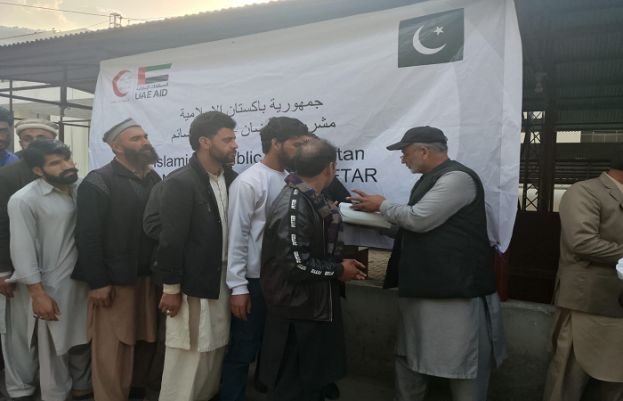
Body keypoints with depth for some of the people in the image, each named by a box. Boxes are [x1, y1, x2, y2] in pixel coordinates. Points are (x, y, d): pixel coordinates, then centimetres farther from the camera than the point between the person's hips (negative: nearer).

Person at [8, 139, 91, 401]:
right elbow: (23, 251, -12)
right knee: (54, 349, 12)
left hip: (85, 280, 4)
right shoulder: (23, 200, -13)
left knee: (82, 342, 20)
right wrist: (38, 295, -13)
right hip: (53, 287, -4)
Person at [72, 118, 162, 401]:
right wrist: (98, 283, -15)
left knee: (146, 339, 16)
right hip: (114, 280, -5)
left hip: (148, 276, 5)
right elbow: (87, 237, -13)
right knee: (112, 349, 5)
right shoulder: (97, 182, -9)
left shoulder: (153, 179, 7)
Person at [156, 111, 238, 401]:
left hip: (223, 281, 6)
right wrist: (171, 288, -11)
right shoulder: (180, 182, -14)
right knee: (190, 354, 4)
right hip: (193, 285, -6)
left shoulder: (231, 179, 5)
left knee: (215, 350, 16)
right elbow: (170, 239, -13)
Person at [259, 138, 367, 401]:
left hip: (315, 307, 9)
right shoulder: (294, 204, -23)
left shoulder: (312, 199, 6)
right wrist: (338, 271, -14)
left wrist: (342, 263, 3)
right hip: (298, 312, -9)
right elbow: (296, 264, -25)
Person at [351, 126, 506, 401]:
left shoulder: (457, 178, -15)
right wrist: (380, 214, 11)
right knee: (408, 356, 19)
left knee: (463, 364, 3)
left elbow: (418, 219, -21)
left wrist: (382, 205, -7)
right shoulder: (430, 179, 16)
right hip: (424, 286, 10)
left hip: (457, 289, -10)